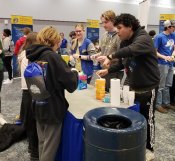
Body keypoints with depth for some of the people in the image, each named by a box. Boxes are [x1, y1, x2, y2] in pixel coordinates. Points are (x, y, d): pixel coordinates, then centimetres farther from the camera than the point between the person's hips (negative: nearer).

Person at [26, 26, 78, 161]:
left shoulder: (33, 56, 3)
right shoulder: (52, 56, -20)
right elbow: (71, 84, -19)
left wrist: (66, 71, 12)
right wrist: (75, 73, 1)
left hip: (38, 107, 8)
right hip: (53, 108, -7)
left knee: (42, 143, 23)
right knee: (50, 146, 9)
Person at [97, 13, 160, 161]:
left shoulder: (143, 38, -20)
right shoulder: (125, 42, 6)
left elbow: (132, 50, -42)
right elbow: (123, 62, 9)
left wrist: (110, 57, -44)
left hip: (148, 87, -7)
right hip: (133, 86, 7)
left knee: (147, 118, 7)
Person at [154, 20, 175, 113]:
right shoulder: (159, 37, -11)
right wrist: (164, 57, -22)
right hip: (162, 64, -7)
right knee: (161, 86, 0)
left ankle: (166, 103, 27)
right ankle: (158, 104, 10)